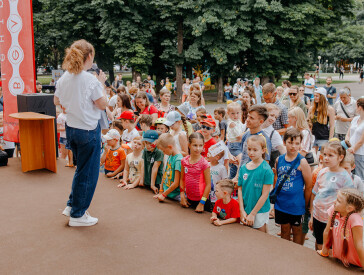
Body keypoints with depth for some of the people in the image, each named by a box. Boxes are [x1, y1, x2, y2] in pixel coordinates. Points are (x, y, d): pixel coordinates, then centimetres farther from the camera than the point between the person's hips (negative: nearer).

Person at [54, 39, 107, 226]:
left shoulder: (64, 78, 2)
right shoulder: (90, 80, -17)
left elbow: (57, 101, 15)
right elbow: (103, 104, -11)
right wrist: (101, 83, -2)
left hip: (71, 129, 7)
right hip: (88, 130, -7)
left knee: (82, 168, 24)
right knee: (88, 172, 6)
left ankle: (72, 206, 30)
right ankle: (77, 215, 15)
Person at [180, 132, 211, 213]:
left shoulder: (204, 163, -16)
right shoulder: (184, 161, -2)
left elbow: (208, 184, -14)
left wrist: (202, 203, -14)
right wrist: (182, 195, 2)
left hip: (201, 200, -4)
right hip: (189, 199, 4)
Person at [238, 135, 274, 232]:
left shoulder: (266, 170, -13)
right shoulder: (243, 168, 2)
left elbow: (264, 195, -14)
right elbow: (240, 189, 5)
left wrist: (252, 214, -13)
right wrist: (242, 211, -3)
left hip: (260, 211, -5)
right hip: (245, 210, 5)